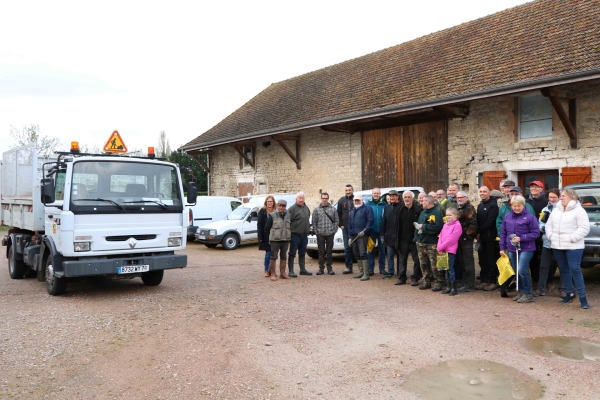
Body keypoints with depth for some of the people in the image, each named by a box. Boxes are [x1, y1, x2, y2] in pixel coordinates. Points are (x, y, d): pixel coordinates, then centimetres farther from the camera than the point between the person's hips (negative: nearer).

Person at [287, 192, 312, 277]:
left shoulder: (306, 208, 12)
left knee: (302, 253, 16)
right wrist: (290, 231, -14)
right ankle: (291, 271, 3)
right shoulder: (292, 208, -11)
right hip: (295, 234, -7)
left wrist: (308, 229, 18)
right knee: (292, 253, -1)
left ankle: (303, 269, 26)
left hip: (304, 235, 7)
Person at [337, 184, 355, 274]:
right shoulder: (341, 200, 9)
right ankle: (348, 267, 11)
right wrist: (341, 224, 3)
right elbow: (339, 213, 12)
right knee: (347, 247, 6)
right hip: (345, 227, 3)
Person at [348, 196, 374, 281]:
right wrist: (350, 236, 17)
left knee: (362, 253, -14)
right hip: (353, 235, 8)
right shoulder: (352, 211, 24)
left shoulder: (367, 209, 0)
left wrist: (364, 231, -18)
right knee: (356, 254, 10)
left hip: (362, 235, -8)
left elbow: (370, 220, -10)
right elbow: (349, 224, 24)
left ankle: (366, 274, -13)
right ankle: (361, 271, 21)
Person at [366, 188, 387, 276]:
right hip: (371, 231, 0)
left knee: (382, 250, 8)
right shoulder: (368, 204, 0)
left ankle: (382, 268, 17)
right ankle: (370, 269, 11)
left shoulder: (384, 204, 0)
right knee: (370, 250, 5)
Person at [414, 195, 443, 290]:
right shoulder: (423, 212, 16)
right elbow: (418, 224, 19)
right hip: (420, 243, 8)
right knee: (423, 264, 12)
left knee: (434, 265, -5)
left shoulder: (436, 213, -10)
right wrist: (416, 238, 7)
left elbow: (437, 227, -23)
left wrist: (423, 227, -15)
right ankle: (426, 281, 22)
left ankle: (438, 282, 4)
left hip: (432, 243, -8)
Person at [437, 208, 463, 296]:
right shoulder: (445, 224, 14)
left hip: (451, 250, -7)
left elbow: (451, 239, -15)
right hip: (443, 250, 7)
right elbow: (441, 236, 10)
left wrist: (441, 247, -13)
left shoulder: (457, 225, -10)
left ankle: (454, 288, 4)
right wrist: (439, 247, -5)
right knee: (447, 269, 12)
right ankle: (449, 287, 20)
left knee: (451, 269, -4)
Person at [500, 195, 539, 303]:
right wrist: (502, 247, 7)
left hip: (526, 249, -5)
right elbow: (503, 232, 11)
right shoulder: (507, 217, 7)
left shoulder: (530, 217, -8)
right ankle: (521, 291, 25)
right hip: (511, 249, 6)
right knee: (516, 272, 11)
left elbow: (536, 233, -9)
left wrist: (521, 238, -18)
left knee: (522, 270, -15)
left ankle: (528, 294, 0)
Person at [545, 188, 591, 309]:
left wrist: (572, 238, -19)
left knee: (575, 270, -10)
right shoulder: (556, 210, 13)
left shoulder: (579, 211, -7)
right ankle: (570, 293, 24)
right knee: (563, 269, 12)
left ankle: (583, 297, -3)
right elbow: (549, 225, 16)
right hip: (557, 246, 7)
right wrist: (550, 236, 1)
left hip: (573, 246, -7)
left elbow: (584, 228, -14)